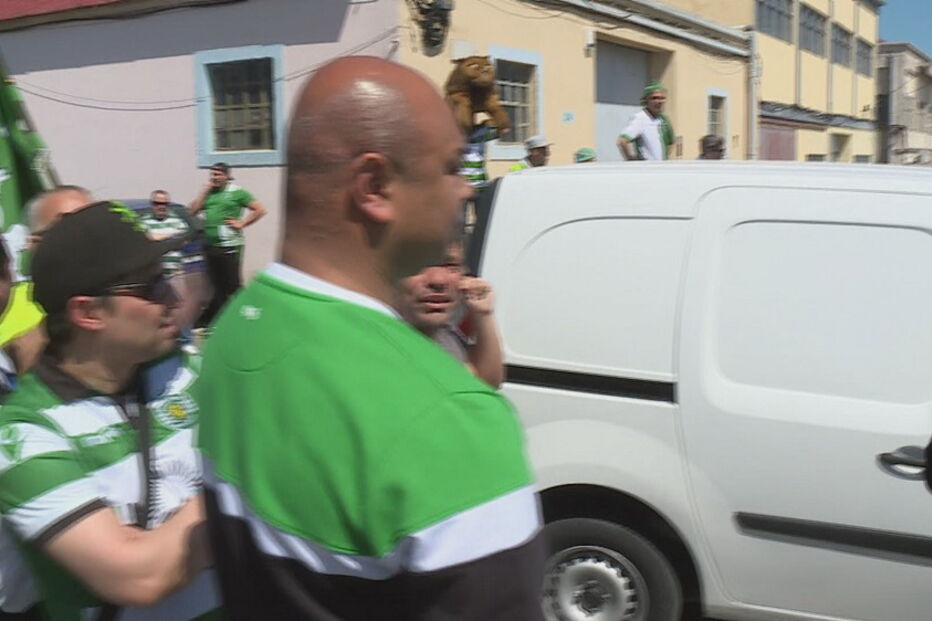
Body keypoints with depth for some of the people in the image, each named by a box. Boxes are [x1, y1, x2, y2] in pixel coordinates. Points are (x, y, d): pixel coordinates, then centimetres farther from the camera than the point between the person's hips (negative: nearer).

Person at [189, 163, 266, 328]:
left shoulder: (237, 192, -2)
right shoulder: (208, 193, 16)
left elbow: (260, 210, -6)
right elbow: (192, 211, 8)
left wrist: (241, 223, -9)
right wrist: (205, 192, 4)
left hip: (229, 246, -6)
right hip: (210, 246, 6)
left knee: (233, 285, -4)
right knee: (218, 286, 14)